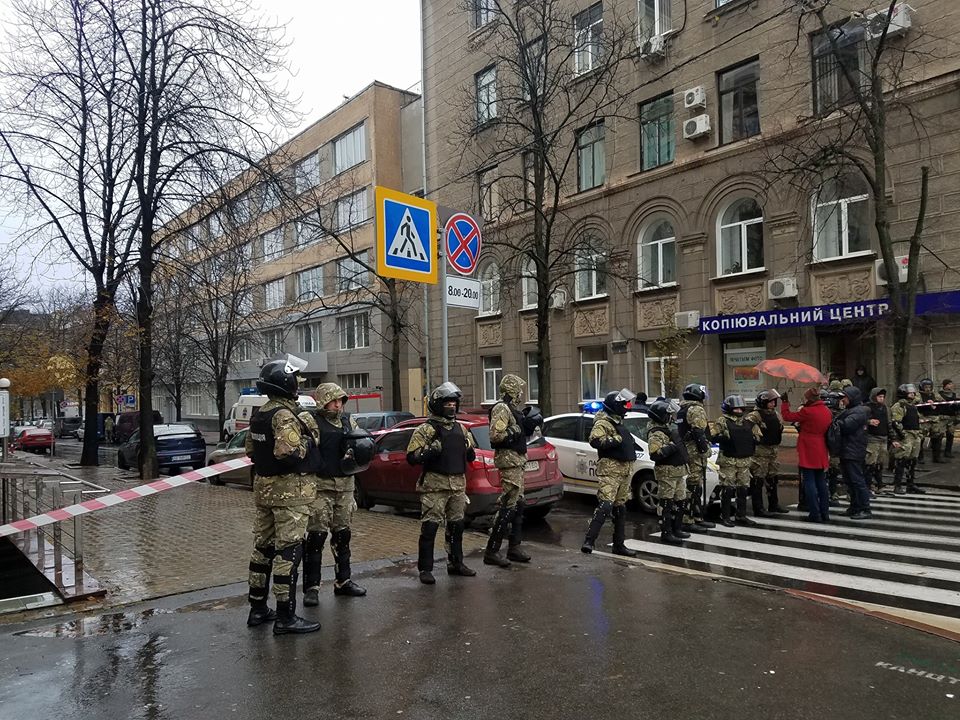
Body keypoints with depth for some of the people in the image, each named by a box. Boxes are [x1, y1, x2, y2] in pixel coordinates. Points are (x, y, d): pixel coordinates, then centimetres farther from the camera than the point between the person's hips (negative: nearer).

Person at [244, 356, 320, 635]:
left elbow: (250, 449, 19)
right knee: (288, 551, -4)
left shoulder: (259, 413, 11)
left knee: (263, 547, 16)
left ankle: (258, 609, 27)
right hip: (289, 489, -10)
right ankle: (285, 617, 2)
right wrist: (306, 443, -12)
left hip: (263, 486, 10)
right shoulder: (285, 415, -19)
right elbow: (288, 452, -30)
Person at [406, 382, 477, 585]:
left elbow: (470, 457, 24)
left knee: (456, 526, 14)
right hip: (435, 485, -6)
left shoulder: (461, 429, 15)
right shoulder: (426, 429, -4)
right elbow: (411, 457, -9)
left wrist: (470, 450, 2)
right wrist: (430, 451, -24)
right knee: (429, 527, -5)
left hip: (458, 485, 6)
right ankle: (425, 569, 4)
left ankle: (456, 563, 27)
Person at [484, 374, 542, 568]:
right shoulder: (501, 409, -14)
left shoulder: (512, 409, 16)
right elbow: (496, 436, -24)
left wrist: (528, 425, 6)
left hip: (517, 461, 10)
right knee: (507, 507, -9)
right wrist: (519, 428, -19)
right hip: (509, 460, -10)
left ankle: (514, 547, 22)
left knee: (518, 505, 14)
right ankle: (491, 551, -5)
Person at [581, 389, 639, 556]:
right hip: (610, 470, -9)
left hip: (624, 471, 9)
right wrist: (615, 440, -25)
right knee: (605, 506, -17)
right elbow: (595, 440, -27)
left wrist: (631, 445, 18)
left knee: (620, 508, 12)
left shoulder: (618, 422, 21)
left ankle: (619, 545, 20)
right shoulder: (603, 423, -9)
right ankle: (588, 541, -15)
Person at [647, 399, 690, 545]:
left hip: (678, 471, 10)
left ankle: (676, 529, 29)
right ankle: (666, 533, 0)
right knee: (666, 503, -5)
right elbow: (654, 455, -28)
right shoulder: (655, 433, -17)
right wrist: (671, 447, -28)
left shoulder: (667, 428, 15)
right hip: (666, 472, -10)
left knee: (680, 501, 17)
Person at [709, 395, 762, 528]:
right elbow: (712, 435, -11)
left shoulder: (748, 422, 12)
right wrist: (725, 440, -21)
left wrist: (753, 441, 1)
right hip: (728, 461, -6)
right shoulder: (722, 421, -4)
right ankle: (725, 517, 7)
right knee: (727, 489, -2)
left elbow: (758, 436, 20)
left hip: (745, 461, 6)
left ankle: (741, 516, 22)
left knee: (743, 489, 10)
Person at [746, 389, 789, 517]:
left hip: (773, 450, 9)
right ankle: (758, 509, -1)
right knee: (758, 480, -5)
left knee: (772, 479, 18)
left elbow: (779, 428, 27)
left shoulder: (774, 414, 13)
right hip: (760, 452, -9)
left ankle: (773, 505, 30)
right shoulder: (755, 415, -15)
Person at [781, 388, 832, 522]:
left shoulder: (807, 412, -17)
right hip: (821, 453, 7)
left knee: (809, 482, -1)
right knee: (821, 482, 14)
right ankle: (825, 513, 18)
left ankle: (815, 514, 0)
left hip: (808, 453, -7)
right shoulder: (827, 411, 5)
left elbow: (787, 416, -9)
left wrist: (785, 402, 4)